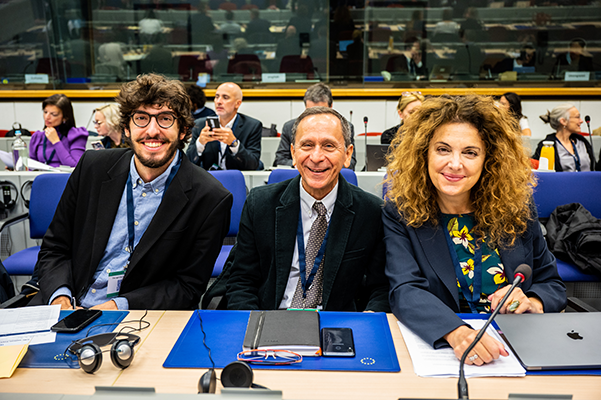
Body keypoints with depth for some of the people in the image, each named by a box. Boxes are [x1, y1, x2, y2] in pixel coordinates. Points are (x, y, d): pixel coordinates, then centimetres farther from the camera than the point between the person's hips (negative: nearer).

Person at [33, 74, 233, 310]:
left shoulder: (210, 199, -12)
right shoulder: (92, 168, 0)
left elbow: (188, 286, -8)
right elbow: (54, 248, 7)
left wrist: (118, 306, -18)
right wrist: (60, 298, -11)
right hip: (70, 311, 2)